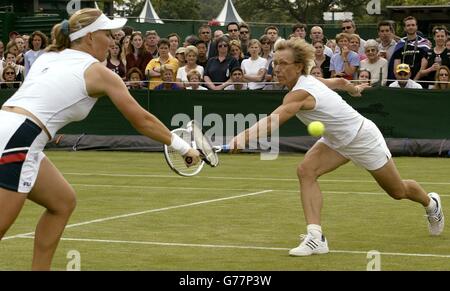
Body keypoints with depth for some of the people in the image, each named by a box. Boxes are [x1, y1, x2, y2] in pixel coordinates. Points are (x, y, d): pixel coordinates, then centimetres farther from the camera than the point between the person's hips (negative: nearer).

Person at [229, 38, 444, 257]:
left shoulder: (300, 94, -35)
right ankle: (316, 237, -19)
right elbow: (339, 81, 10)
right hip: (336, 140, 8)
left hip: (363, 138, -8)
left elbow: (271, 123, -52)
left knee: (398, 192, 14)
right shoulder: (309, 80, -10)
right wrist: (354, 88, 33)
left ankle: (431, 203, 47)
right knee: (305, 171, -18)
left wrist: (243, 138, -67)